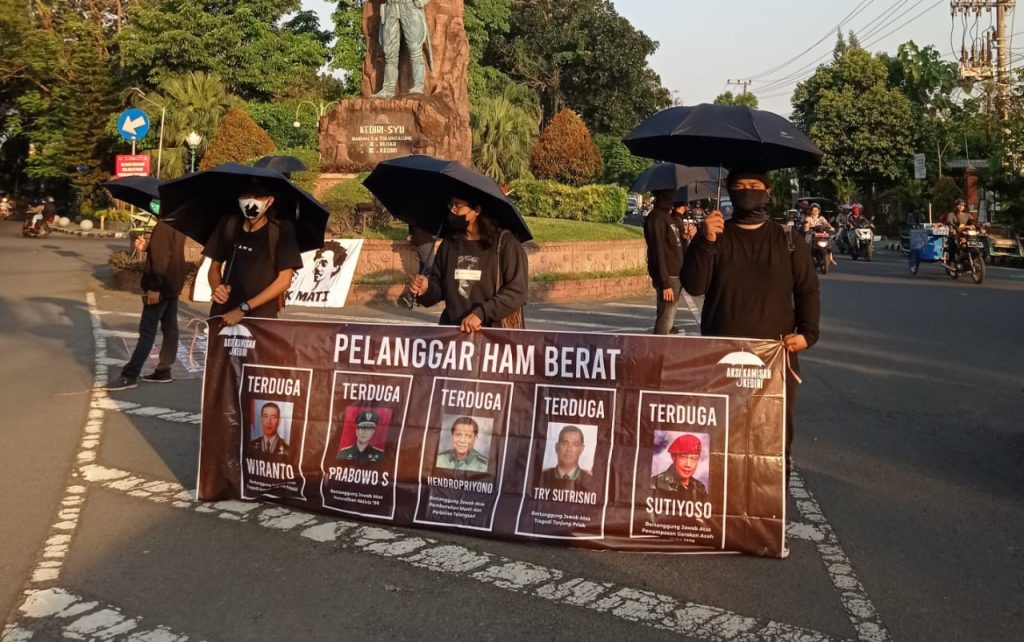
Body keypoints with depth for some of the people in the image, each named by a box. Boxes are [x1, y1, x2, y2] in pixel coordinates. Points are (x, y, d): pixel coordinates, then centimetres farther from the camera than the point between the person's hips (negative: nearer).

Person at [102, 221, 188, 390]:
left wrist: (154, 287, -23)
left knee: (147, 331, -7)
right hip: (173, 283, 10)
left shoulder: (165, 224, -19)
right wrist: (147, 246, 4)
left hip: (162, 285, -10)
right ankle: (164, 370, 16)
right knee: (170, 327, 11)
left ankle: (129, 376, -5)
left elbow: (161, 256, -24)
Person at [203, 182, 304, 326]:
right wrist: (216, 287, -8)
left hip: (261, 317, -3)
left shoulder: (281, 230, -5)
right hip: (222, 314, 3)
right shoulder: (229, 224, 5)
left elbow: (284, 280, -7)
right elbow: (215, 266, 14)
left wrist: (244, 308, -12)